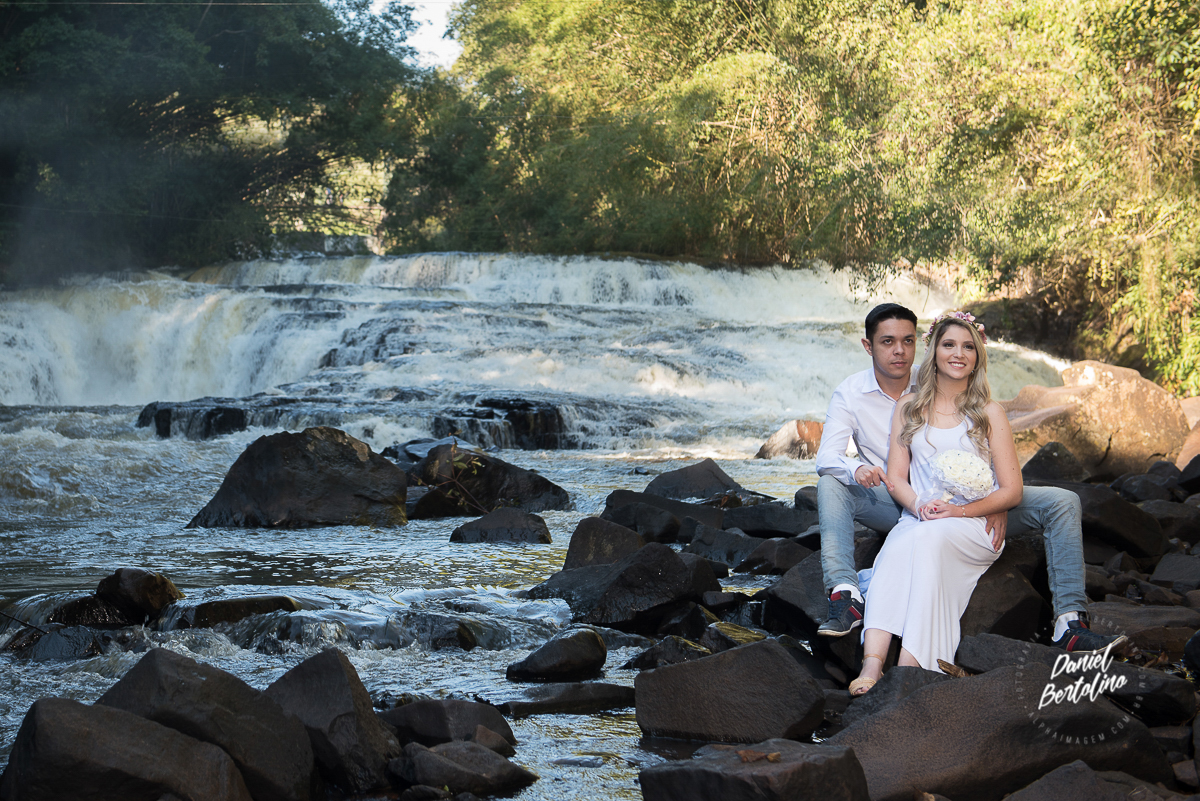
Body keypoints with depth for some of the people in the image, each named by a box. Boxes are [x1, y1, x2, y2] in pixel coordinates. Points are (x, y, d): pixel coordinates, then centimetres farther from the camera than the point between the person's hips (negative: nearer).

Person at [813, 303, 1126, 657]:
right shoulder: (849, 394, -4)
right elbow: (826, 457, -16)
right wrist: (857, 469, -41)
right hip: (898, 506, -1)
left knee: (1063, 502, -16)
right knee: (831, 486, -30)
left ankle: (1070, 624, -23)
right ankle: (846, 598, -43)